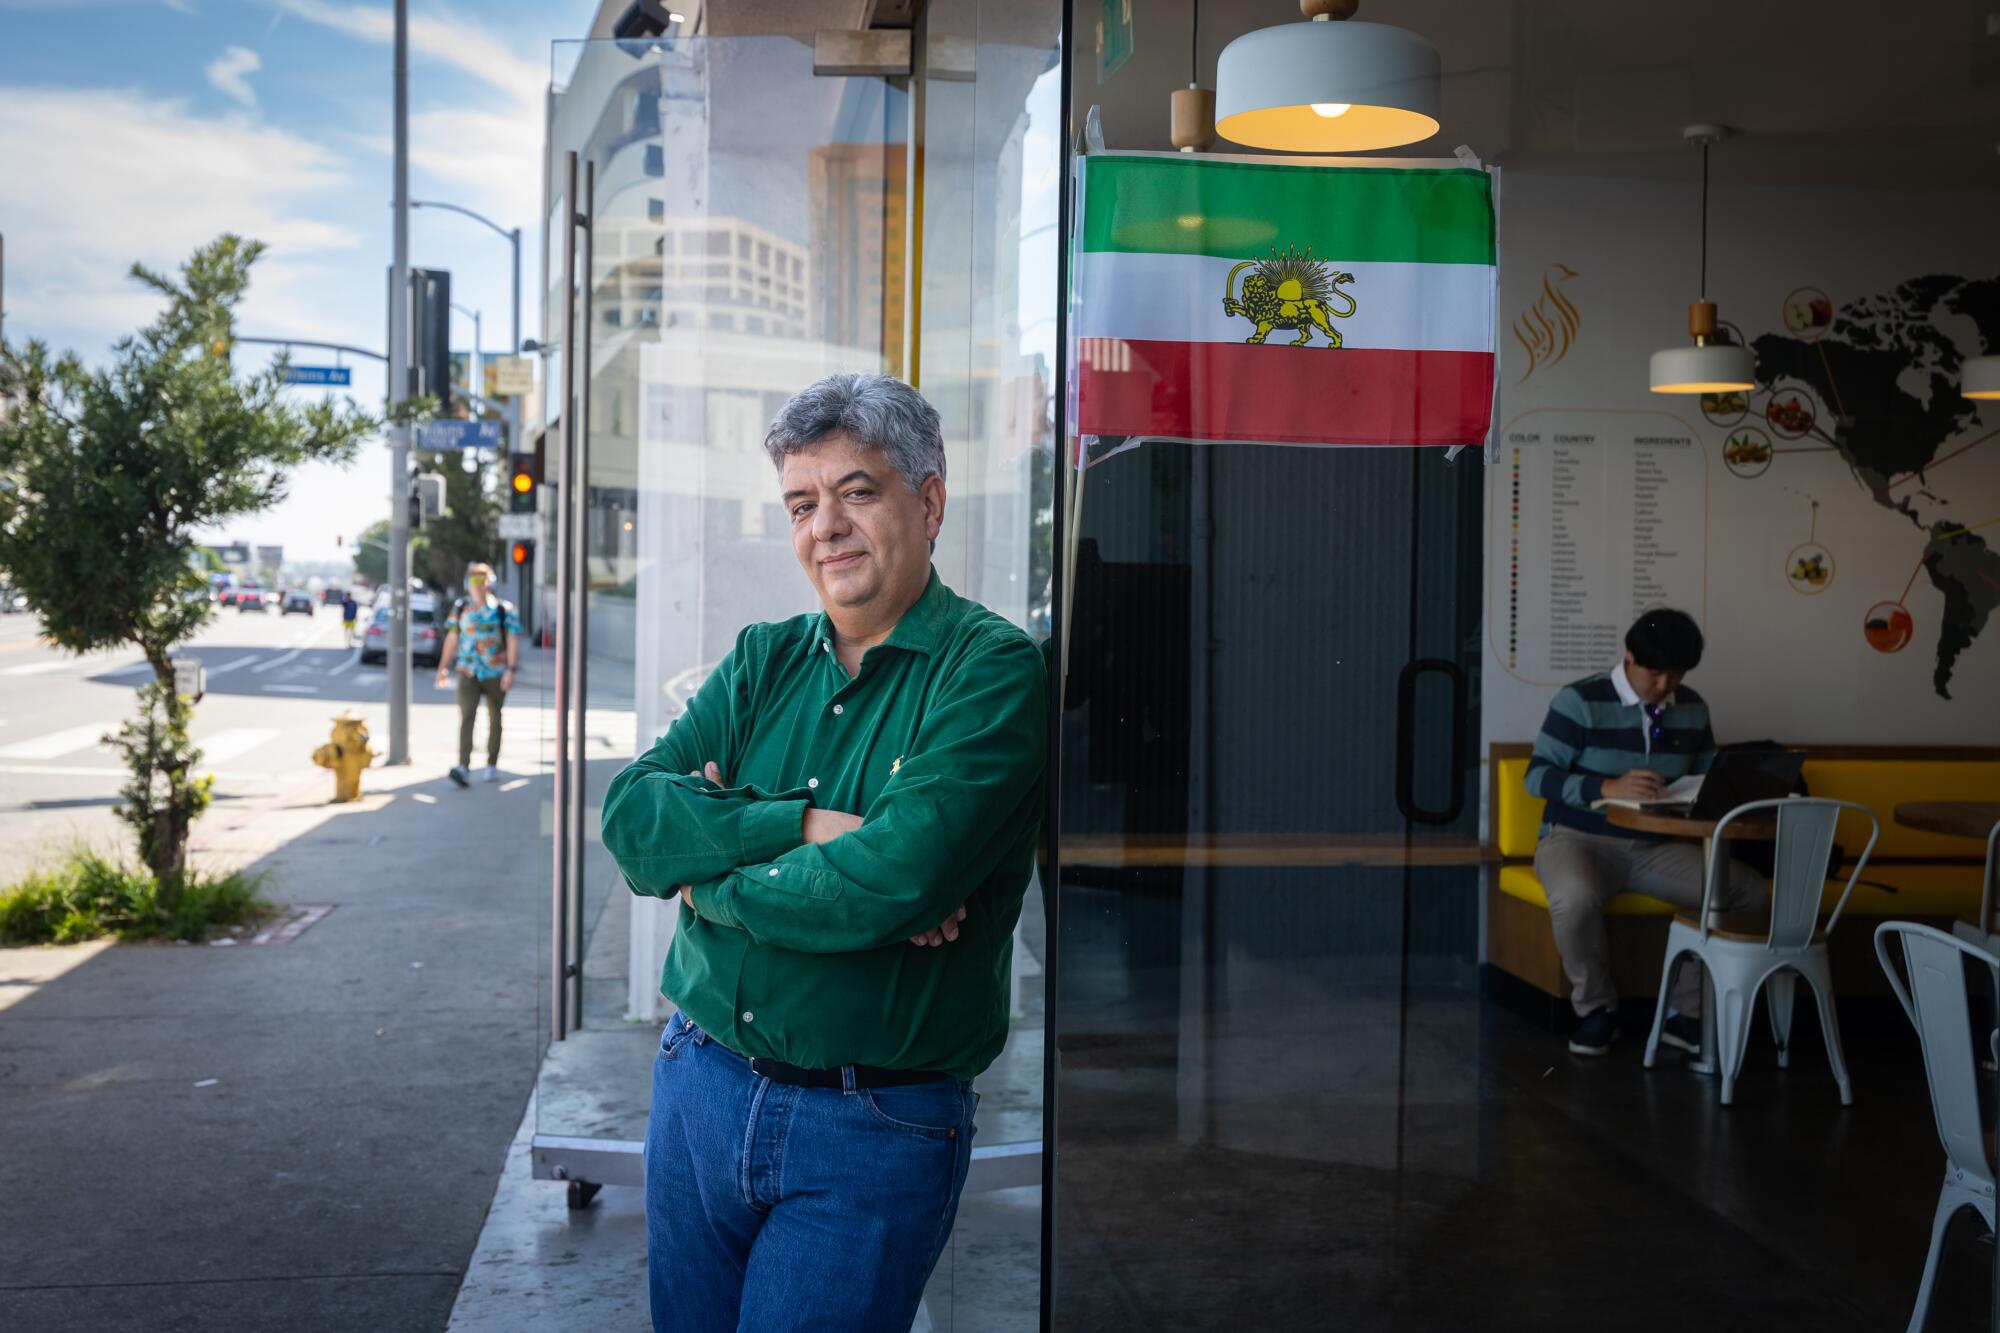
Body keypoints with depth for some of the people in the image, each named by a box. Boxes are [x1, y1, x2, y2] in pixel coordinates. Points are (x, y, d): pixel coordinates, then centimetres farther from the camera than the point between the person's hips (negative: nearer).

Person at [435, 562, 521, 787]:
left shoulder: (503, 610, -3)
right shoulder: (460, 608, 6)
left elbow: (513, 641, -7)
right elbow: (452, 638, 14)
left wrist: (511, 670, -16)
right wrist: (443, 668, 15)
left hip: (495, 673, -1)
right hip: (468, 672, 1)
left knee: (494, 720, 11)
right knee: (466, 718, -14)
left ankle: (492, 765, 24)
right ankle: (463, 767, -23)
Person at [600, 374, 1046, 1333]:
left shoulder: (993, 670, -13)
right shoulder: (764, 659, 6)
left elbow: (895, 883, -25)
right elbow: (632, 815, -7)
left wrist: (710, 876, -11)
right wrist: (805, 824, -21)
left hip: (874, 1138, -5)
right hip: (697, 1083, 6)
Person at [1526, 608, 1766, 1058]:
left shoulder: (1692, 708, 7)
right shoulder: (1580, 700, -11)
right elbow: (1538, 776, -16)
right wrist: (1609, 788, -31)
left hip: (1657, 846, 5)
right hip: (1579, 838, -5)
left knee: (1747, 889, -17)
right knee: (1575, 898, -39)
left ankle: (1684, 1012, -3)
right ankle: (1597, 1009, -10)